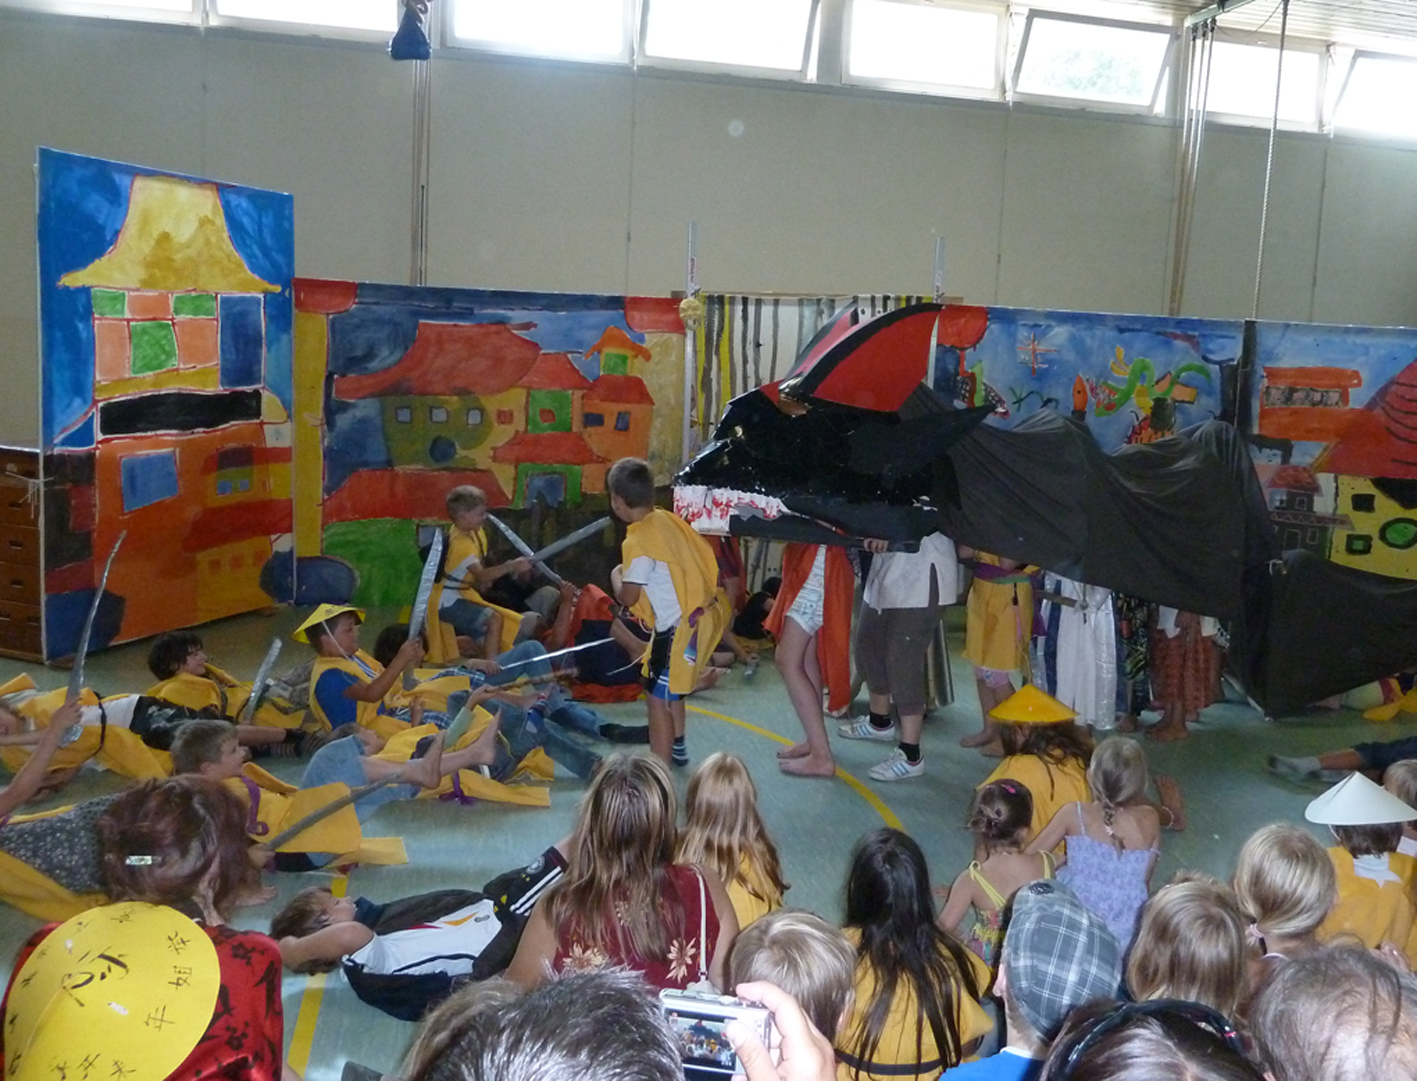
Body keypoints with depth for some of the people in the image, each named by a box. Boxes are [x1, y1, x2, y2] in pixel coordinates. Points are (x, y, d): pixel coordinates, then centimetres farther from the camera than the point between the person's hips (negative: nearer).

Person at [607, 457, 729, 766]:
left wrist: (616, 575, 3)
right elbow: (705, 554, 15)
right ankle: (677, 747, 46)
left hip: (679, 628, -10)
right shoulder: (670, 519, 5)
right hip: (705, 615, 10)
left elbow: (628, 597, -16)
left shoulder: (639, 541, -18)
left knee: (658, 699, -5)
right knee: (671, 690, 28)